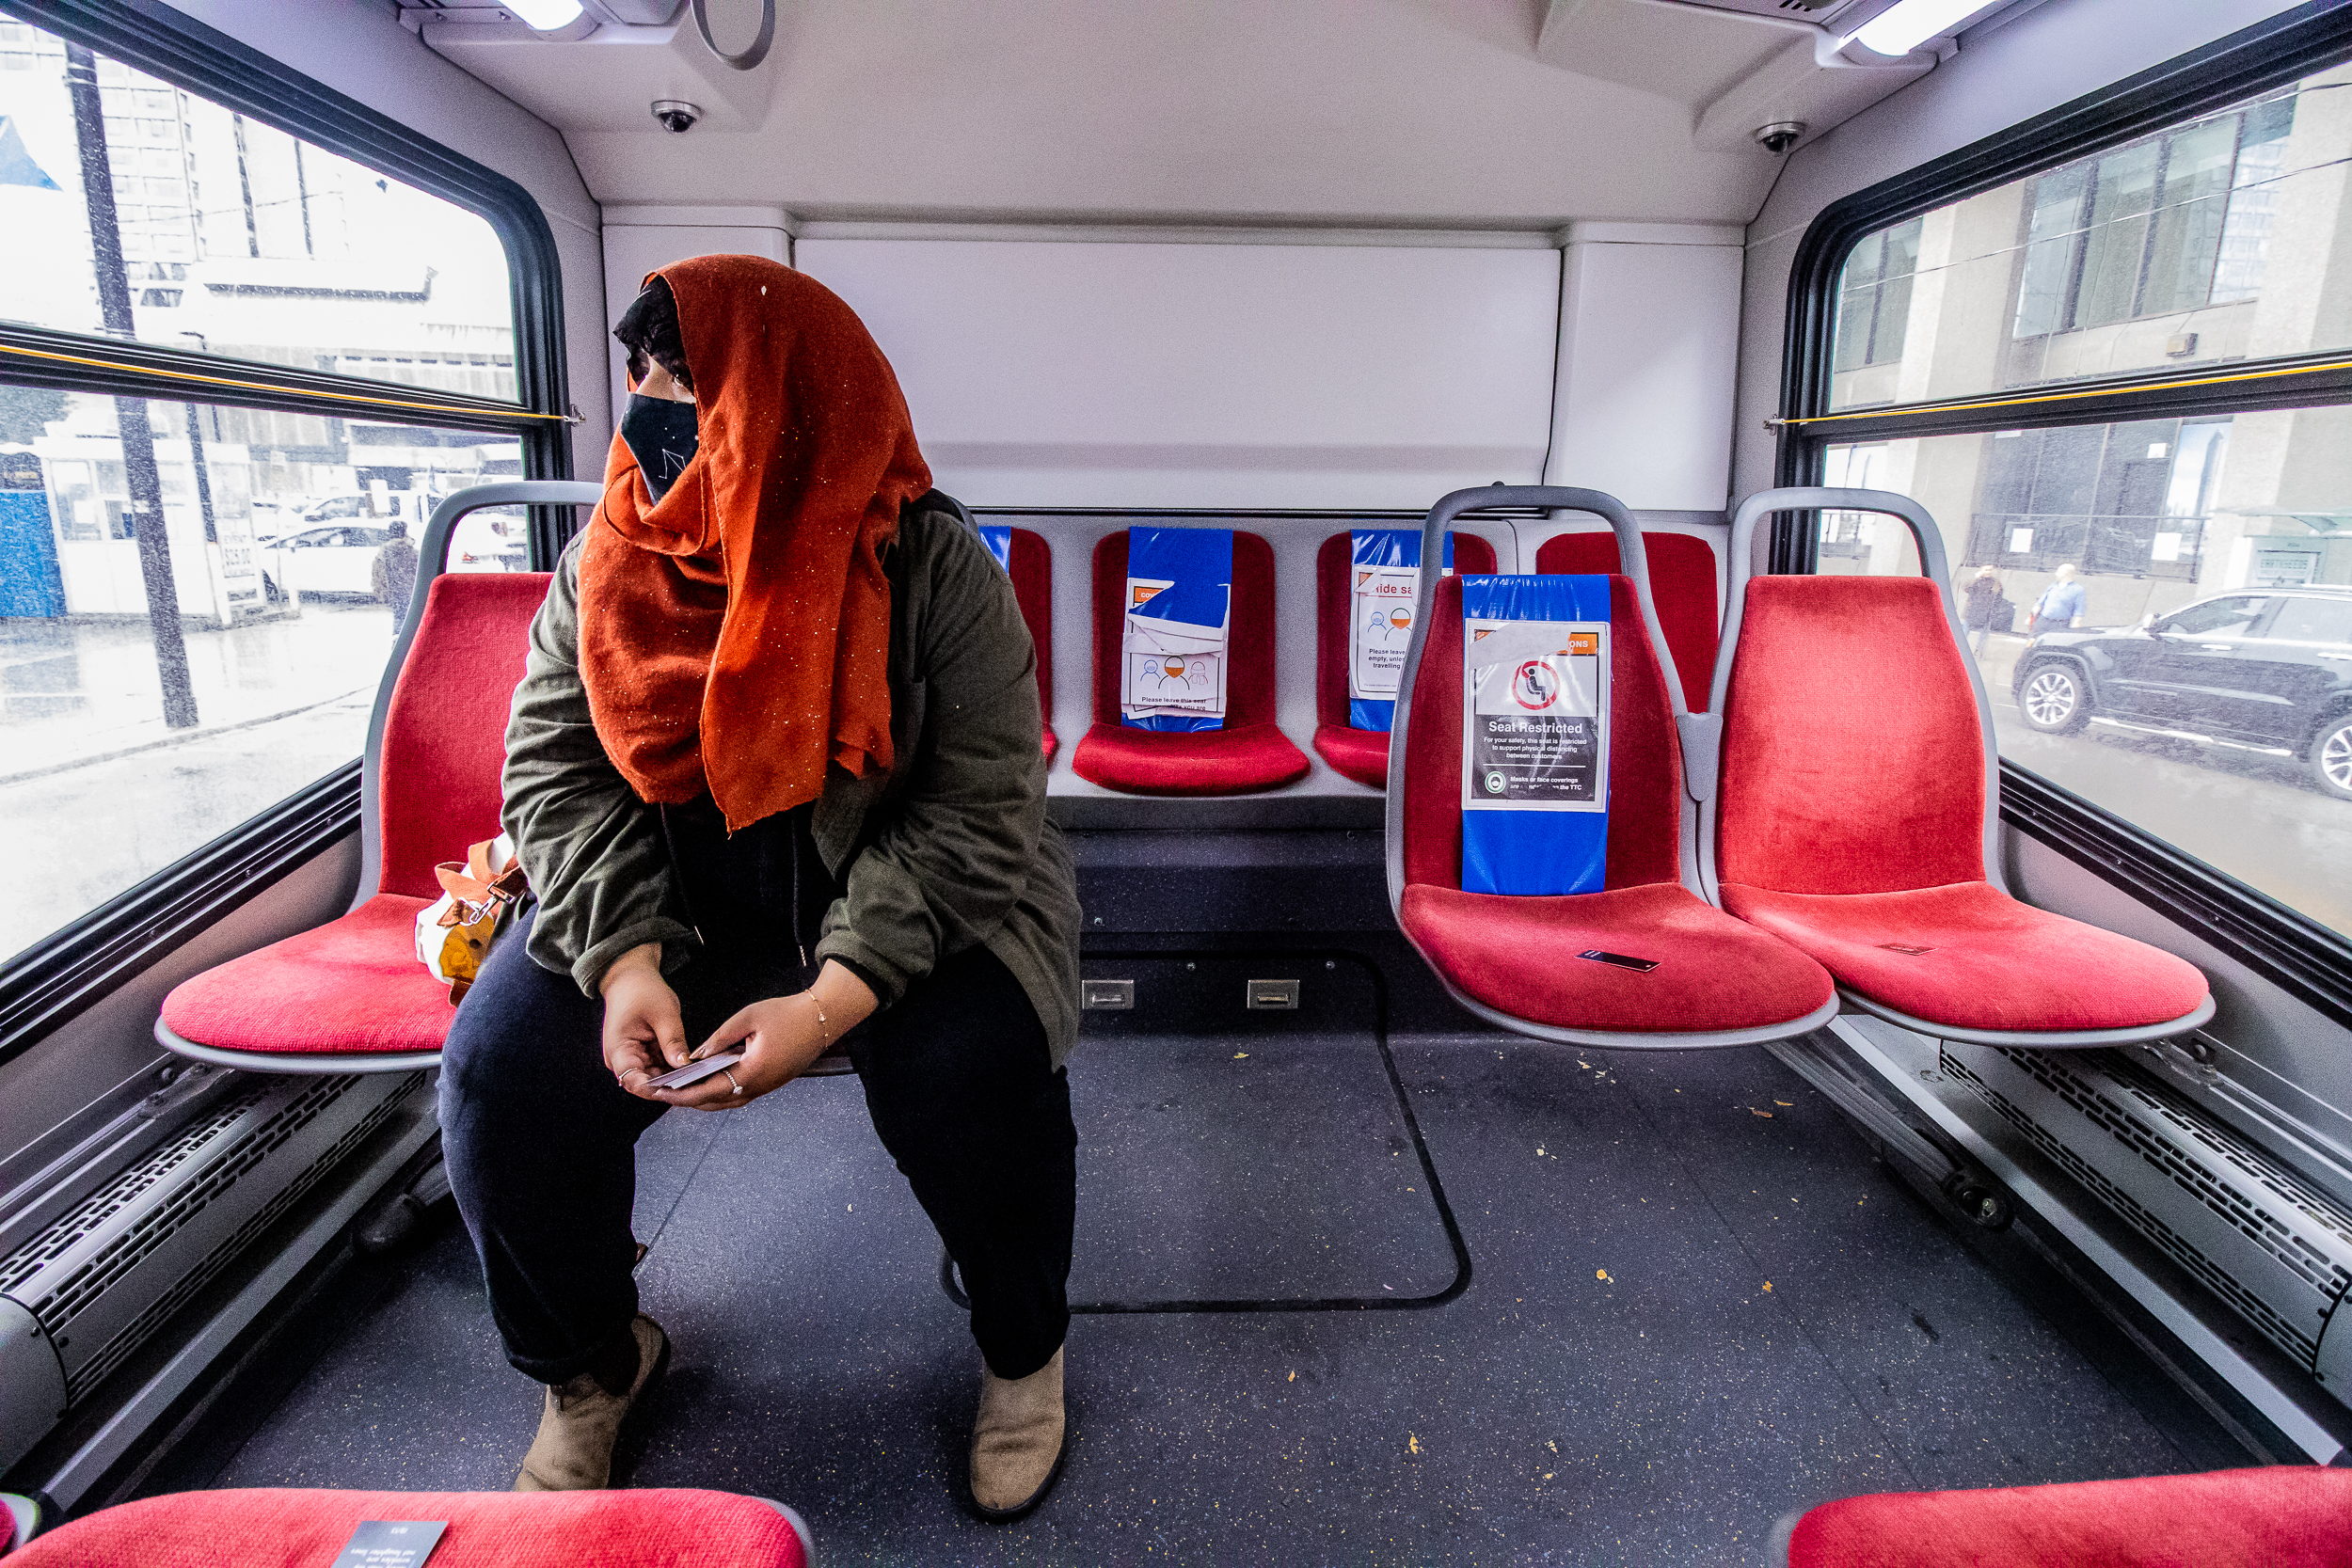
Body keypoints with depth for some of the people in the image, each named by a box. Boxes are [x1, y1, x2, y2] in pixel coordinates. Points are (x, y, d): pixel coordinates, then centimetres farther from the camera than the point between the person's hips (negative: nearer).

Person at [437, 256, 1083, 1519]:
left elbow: (974, 813, -18)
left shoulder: (933, 566, -13)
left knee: (973, 1072, -29)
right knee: (503, 1068, -15)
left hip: (901, 896, -3)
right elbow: (556, 765, -2)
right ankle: (591, 1365, 17)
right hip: (664, 895, 4)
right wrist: (624, 962, -19)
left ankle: (1024, 1349, 5)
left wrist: (832, 1000, -28)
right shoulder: (607, 561, 0)